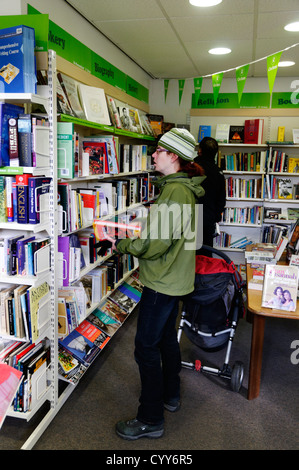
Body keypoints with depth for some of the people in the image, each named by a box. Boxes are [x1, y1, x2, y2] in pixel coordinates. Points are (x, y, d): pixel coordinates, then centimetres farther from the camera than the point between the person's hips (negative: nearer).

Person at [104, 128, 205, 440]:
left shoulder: (174, 191, -22)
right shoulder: (182, 187, 10)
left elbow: (156, 243, -26)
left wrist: (121, 245, -12)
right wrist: (129, 241, 9)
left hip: (162, 281, -10)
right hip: (175, 278, 10)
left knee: (146, 347, 0)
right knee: (166, 337, 23)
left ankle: (150, 420, 15)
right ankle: (170, 395, 42)